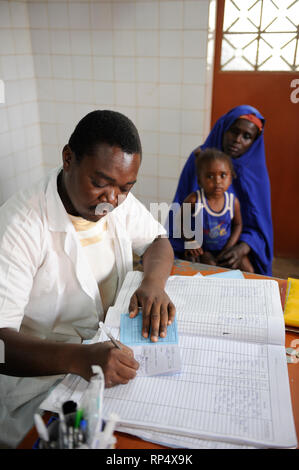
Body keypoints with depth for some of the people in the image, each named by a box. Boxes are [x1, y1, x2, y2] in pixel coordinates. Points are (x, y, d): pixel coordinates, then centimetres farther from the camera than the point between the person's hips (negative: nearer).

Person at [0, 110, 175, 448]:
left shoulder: (119, 201, -2)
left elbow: (158, 241, 11)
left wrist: (153, 282, -13)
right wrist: (78, 358, -43)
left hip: (111, 350, 7)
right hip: (39, 369, -6)